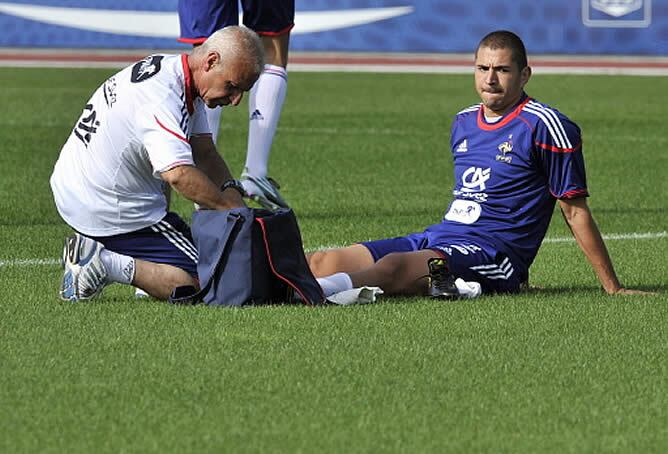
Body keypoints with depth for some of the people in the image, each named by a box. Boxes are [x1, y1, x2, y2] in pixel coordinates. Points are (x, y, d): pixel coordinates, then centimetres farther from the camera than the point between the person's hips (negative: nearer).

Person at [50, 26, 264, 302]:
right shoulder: (162, 100, -25)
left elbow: (204, 152, 8)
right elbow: (179, 175, -37)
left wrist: (231, 189, -8)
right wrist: (232, 207, -28)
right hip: (111, 215, -9)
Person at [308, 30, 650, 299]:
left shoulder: (544, 125, -4)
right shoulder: (464, 123, 18)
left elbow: (575, 211, -2)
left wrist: (613, 288, -2)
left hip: (494, 253, -9)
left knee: (394, 266, -38)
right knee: (324, 262, -10)